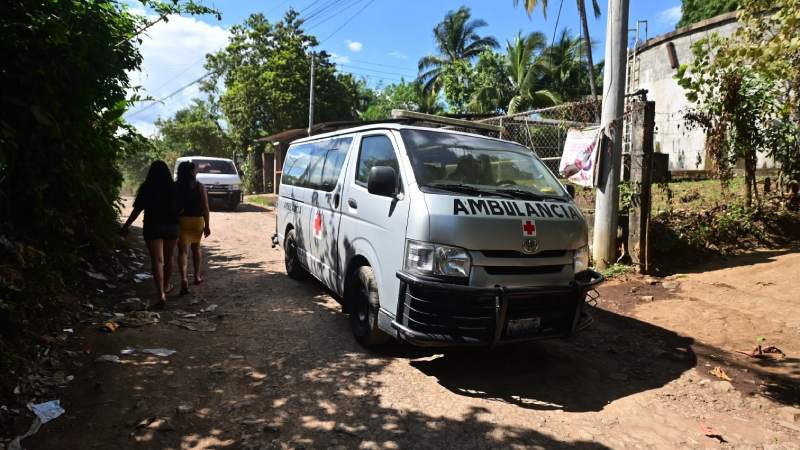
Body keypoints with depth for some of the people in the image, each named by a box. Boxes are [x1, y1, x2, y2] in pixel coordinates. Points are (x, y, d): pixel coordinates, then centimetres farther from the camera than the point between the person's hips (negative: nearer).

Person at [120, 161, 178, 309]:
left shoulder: (146, 188, -4)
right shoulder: (173, 188, -2)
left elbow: (137, 210, -3)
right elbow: (179, 208, 0)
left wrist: (125, 227, 6)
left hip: (152, 227, -2)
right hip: (171, 226, 2)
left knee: (157, 260, -5)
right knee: (168, 259, 18)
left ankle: (161, 294, -16)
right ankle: (166, 286, 36)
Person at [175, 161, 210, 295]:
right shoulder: (200, 187, -3)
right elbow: (205, 207, -6)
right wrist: (207, 225, 0)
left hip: (181, 220, -1)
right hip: (197, 220, 1)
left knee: (182, 251, -1)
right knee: (196, 247, 21)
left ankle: (184, 278, -19)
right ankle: (197, 276, 29)